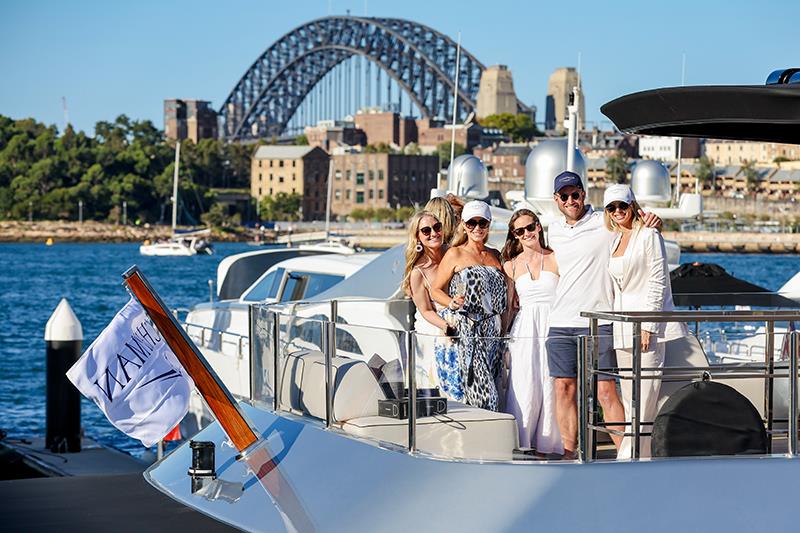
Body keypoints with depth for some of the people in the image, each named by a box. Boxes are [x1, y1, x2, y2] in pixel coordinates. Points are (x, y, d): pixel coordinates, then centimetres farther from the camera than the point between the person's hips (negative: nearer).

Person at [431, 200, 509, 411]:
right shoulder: (455, 254, 4)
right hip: (468, 331, -5)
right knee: (484, 395, -15)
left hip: (493, 332, 5)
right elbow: (436, 290, 4)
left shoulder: (496, 256, 18)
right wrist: (452, 303, -15)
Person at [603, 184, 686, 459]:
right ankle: (643, 455, 10)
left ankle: (628, 457, -10)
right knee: (629, 399, 6)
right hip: (623, 328, 8)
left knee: (645, 394, -9)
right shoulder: (615, 240, 18)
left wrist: (647, 327, -16)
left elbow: (658, 282, -10)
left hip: (648, 324, -8)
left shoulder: (649, 235, -5)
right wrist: (616, 326, 16)